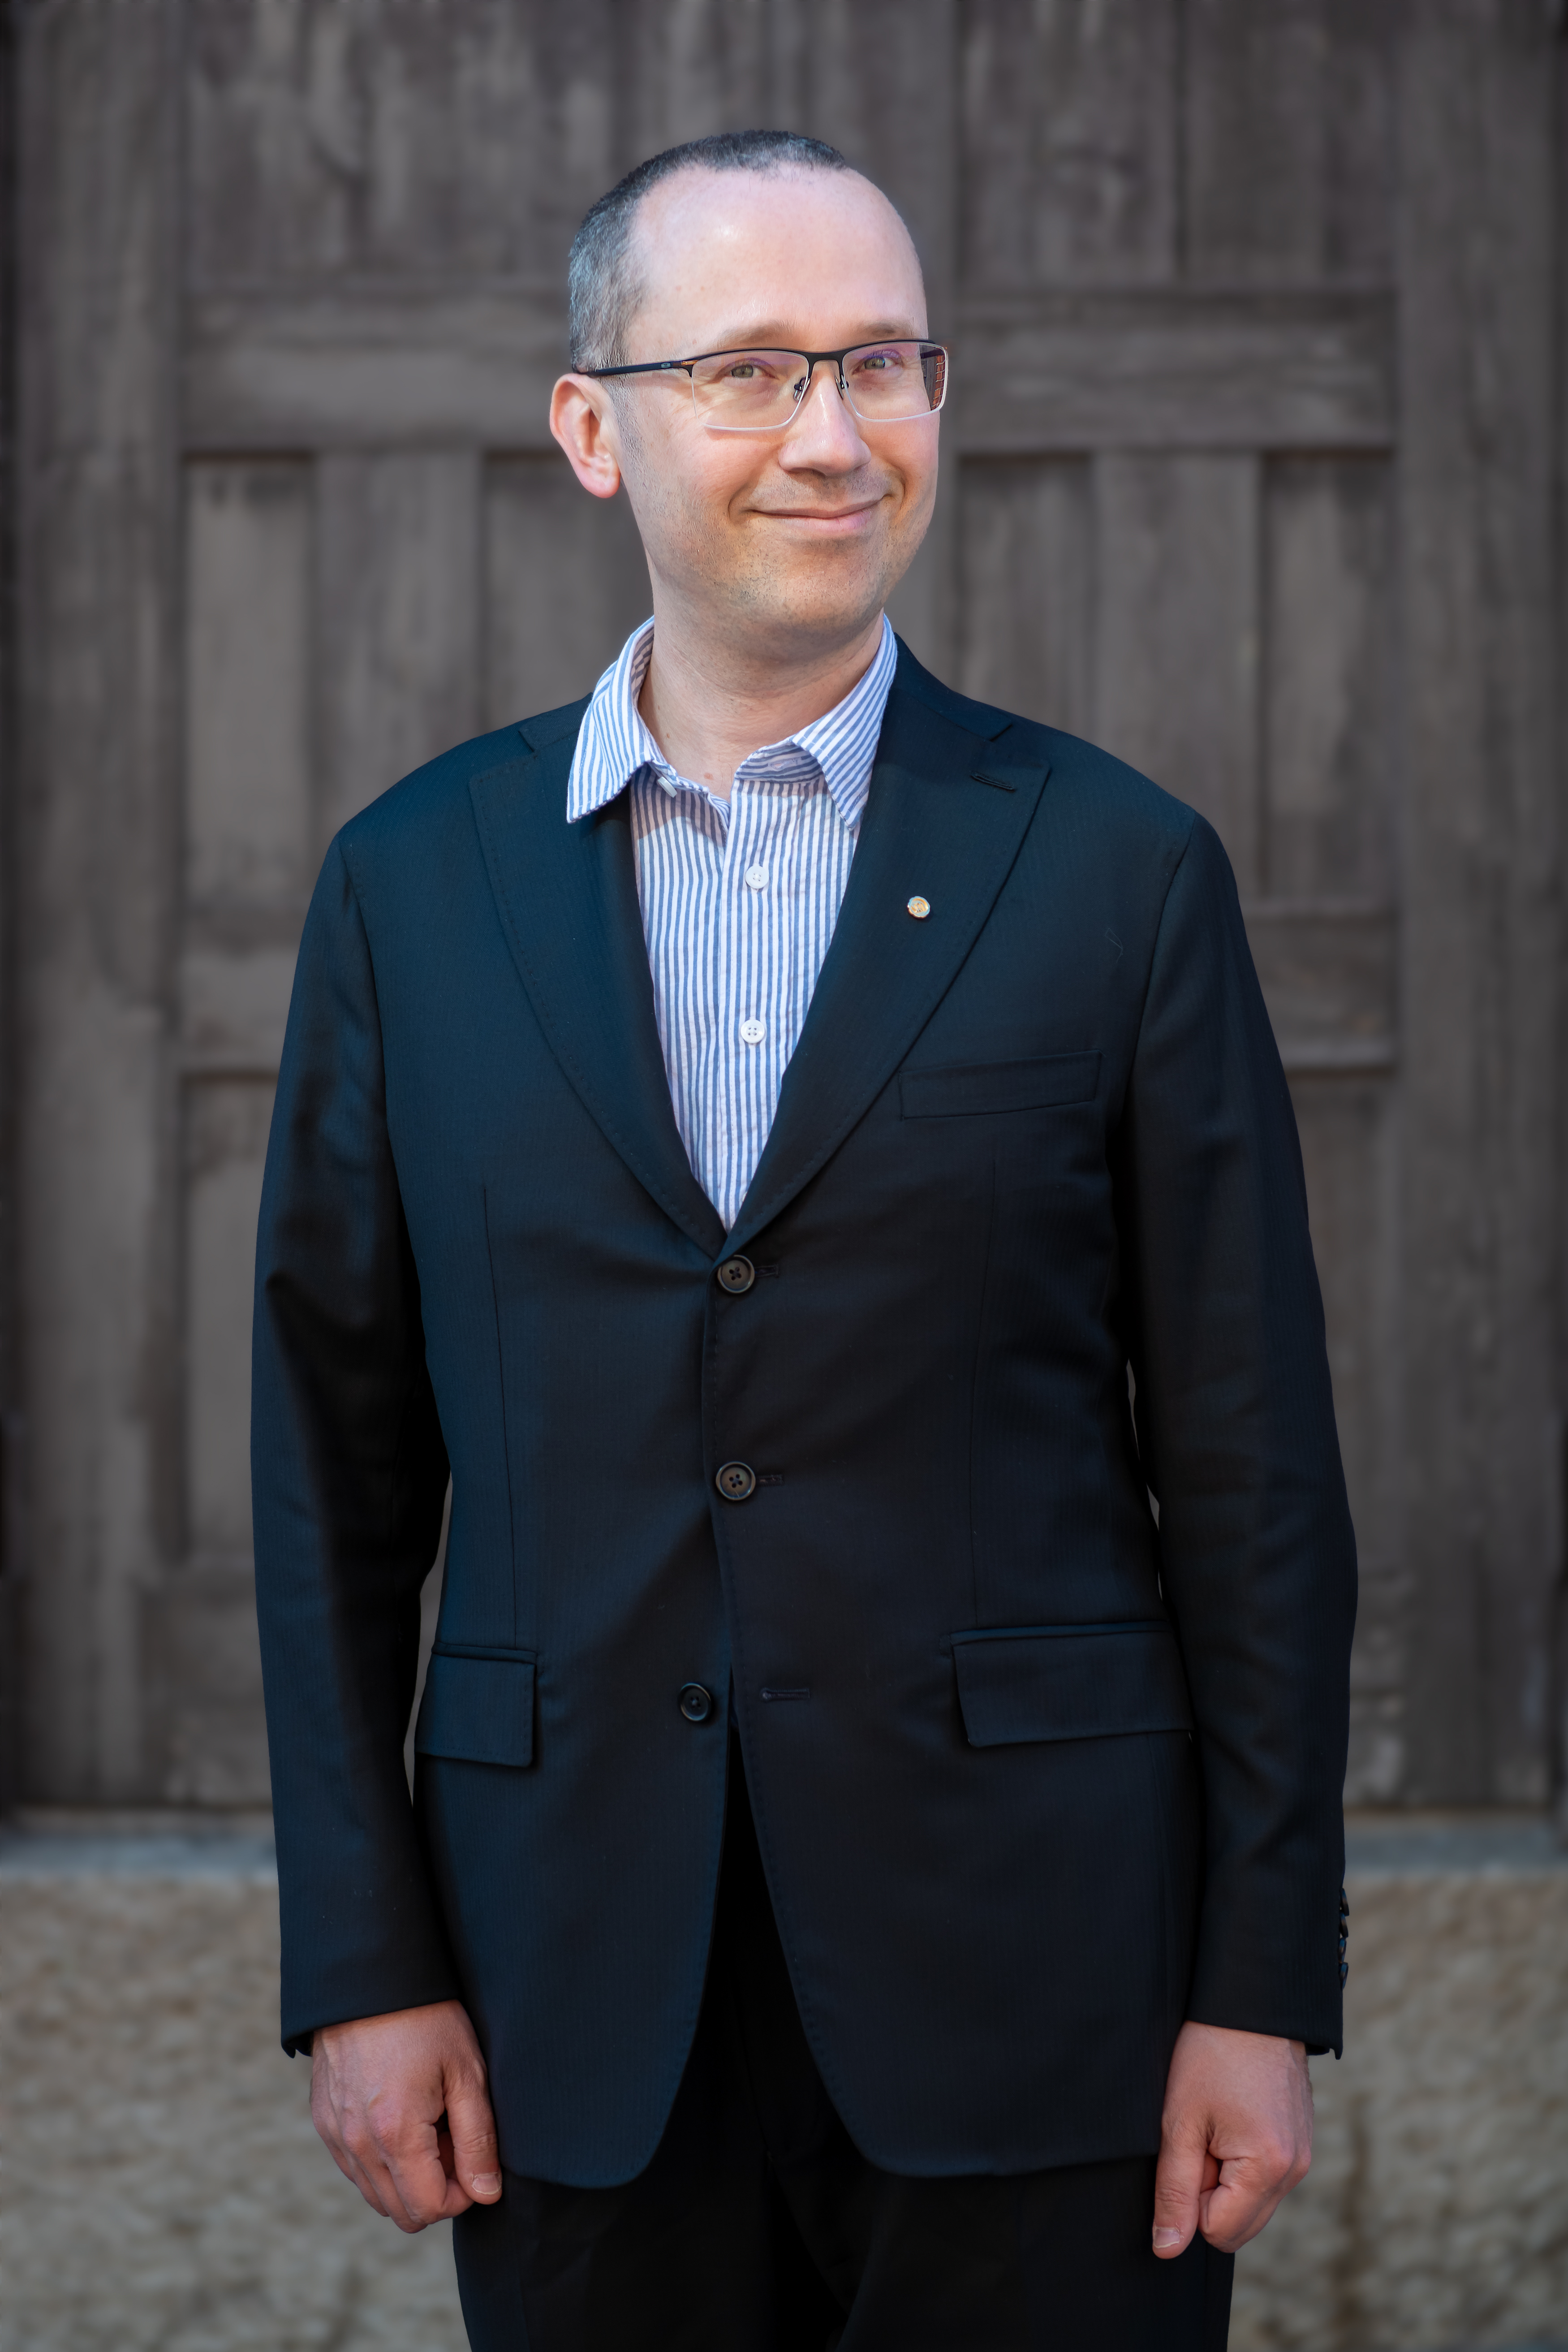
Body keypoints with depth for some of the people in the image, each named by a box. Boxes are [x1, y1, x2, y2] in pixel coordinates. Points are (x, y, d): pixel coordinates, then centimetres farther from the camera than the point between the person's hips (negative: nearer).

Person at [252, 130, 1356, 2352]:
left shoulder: (1122, 870, 0)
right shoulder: (414, 881, 5)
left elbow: (1251, 1472, 0)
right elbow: (337, 1460, 6)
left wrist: (1262, 1993, -4)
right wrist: (362, 1966, 1)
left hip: (1028, 1982, -1)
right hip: (576, 2006, 2)